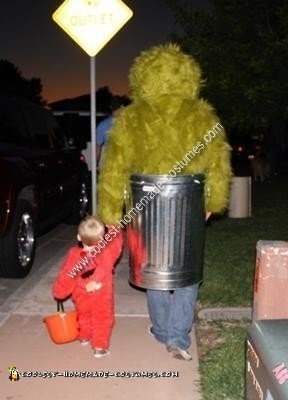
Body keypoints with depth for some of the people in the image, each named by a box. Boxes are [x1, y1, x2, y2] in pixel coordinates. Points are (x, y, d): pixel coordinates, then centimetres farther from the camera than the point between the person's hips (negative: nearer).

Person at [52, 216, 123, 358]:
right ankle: (100, 347, 26)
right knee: (102, 321, 19)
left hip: (81, 298, 3)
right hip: (102, 300, -2)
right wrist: (115, 231, 12)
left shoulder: (74, 255, -24)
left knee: (84, 317, 29)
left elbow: (66, 276, -13)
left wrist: (58, 292, 2)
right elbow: (117, 241, -7)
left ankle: (84, 337, 49)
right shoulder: (108, 254, -27)